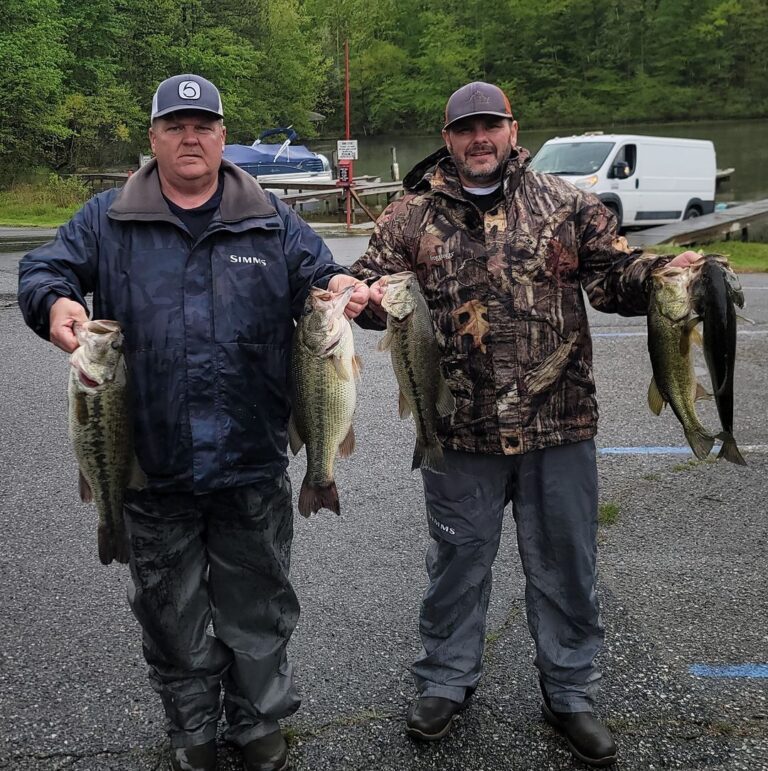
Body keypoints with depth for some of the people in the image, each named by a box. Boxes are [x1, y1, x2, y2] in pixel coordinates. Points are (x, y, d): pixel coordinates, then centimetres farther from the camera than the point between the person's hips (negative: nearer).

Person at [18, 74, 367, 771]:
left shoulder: (272, 221, 7)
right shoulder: (107, 220, 6)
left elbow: (320, 277, 10)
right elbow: (43, 270, 4)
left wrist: (342, 287, -15)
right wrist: (55, 302, -20)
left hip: (253, 459, 0)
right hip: (153, 460, 0)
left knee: (259, 602, 13)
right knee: (170, 609, 14)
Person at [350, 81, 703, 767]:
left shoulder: (566, 205, 5)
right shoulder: (412, 216, 3)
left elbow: (616, 275, 3)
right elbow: (367, 280, 2)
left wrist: (666, 272, -18)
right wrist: (371, 294, -21)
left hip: (559, 428, 1)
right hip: (459, 430, 0)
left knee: (565, 564, 13)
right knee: (457, 562, 15)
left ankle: (570, 692, 33)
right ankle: (446, 681, 36)